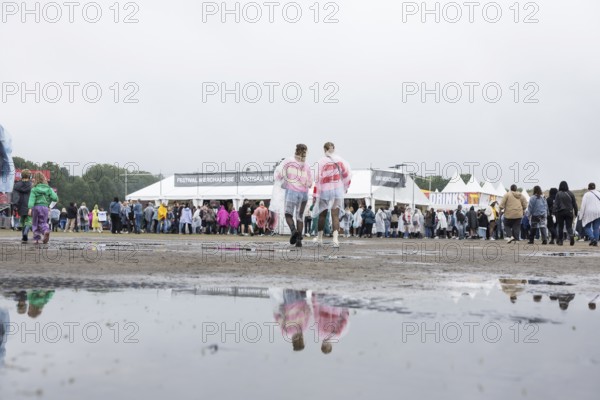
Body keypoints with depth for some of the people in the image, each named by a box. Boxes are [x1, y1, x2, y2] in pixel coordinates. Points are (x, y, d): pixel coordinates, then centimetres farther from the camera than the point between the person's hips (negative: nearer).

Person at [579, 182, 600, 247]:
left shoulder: (587, 194, -4)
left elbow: (583, 205, -7)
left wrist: (581, 215, -2)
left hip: (589, 213, -4)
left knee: (587, 227, 6)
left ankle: (592, 238, -14)